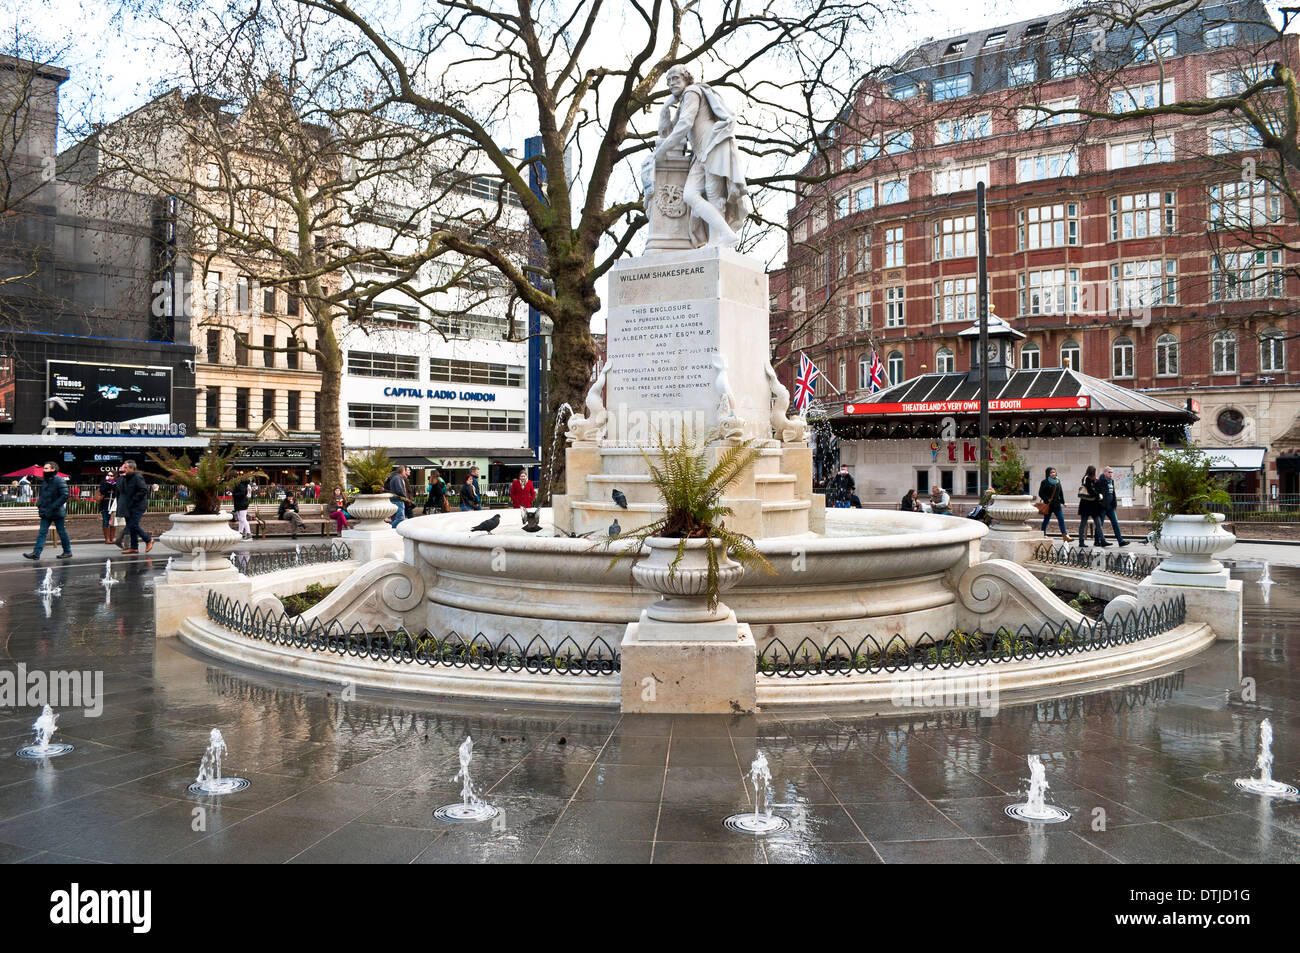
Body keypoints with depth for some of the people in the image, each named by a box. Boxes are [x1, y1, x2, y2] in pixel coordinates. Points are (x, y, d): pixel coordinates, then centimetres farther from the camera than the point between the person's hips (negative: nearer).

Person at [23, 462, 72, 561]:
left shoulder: (59, 481, -11)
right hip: (46, 512, 8)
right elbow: (42, 495, 25)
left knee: (62, 532, 2)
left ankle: (67, 552, 12)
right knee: (42, 532, 1)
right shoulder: (45, 481, 14)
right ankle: (36, 553, -3)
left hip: (57, 512, -7)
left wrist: (54, 506, -22)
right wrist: (39, 505, 9)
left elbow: (65, 495, -18)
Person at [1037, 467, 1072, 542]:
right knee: (1046, 520, 3)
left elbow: (1061, 492, 16)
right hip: (1048, 505, -5)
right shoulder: (1045, 482, -6)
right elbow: (1040, 493, -7)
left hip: (1057, 504, 5)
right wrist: (1047, 499, -17)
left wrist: (1062, 502, 14)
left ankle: (1065, 536, -1)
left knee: (1061, 519, -1)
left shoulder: (1058, 481, 9)